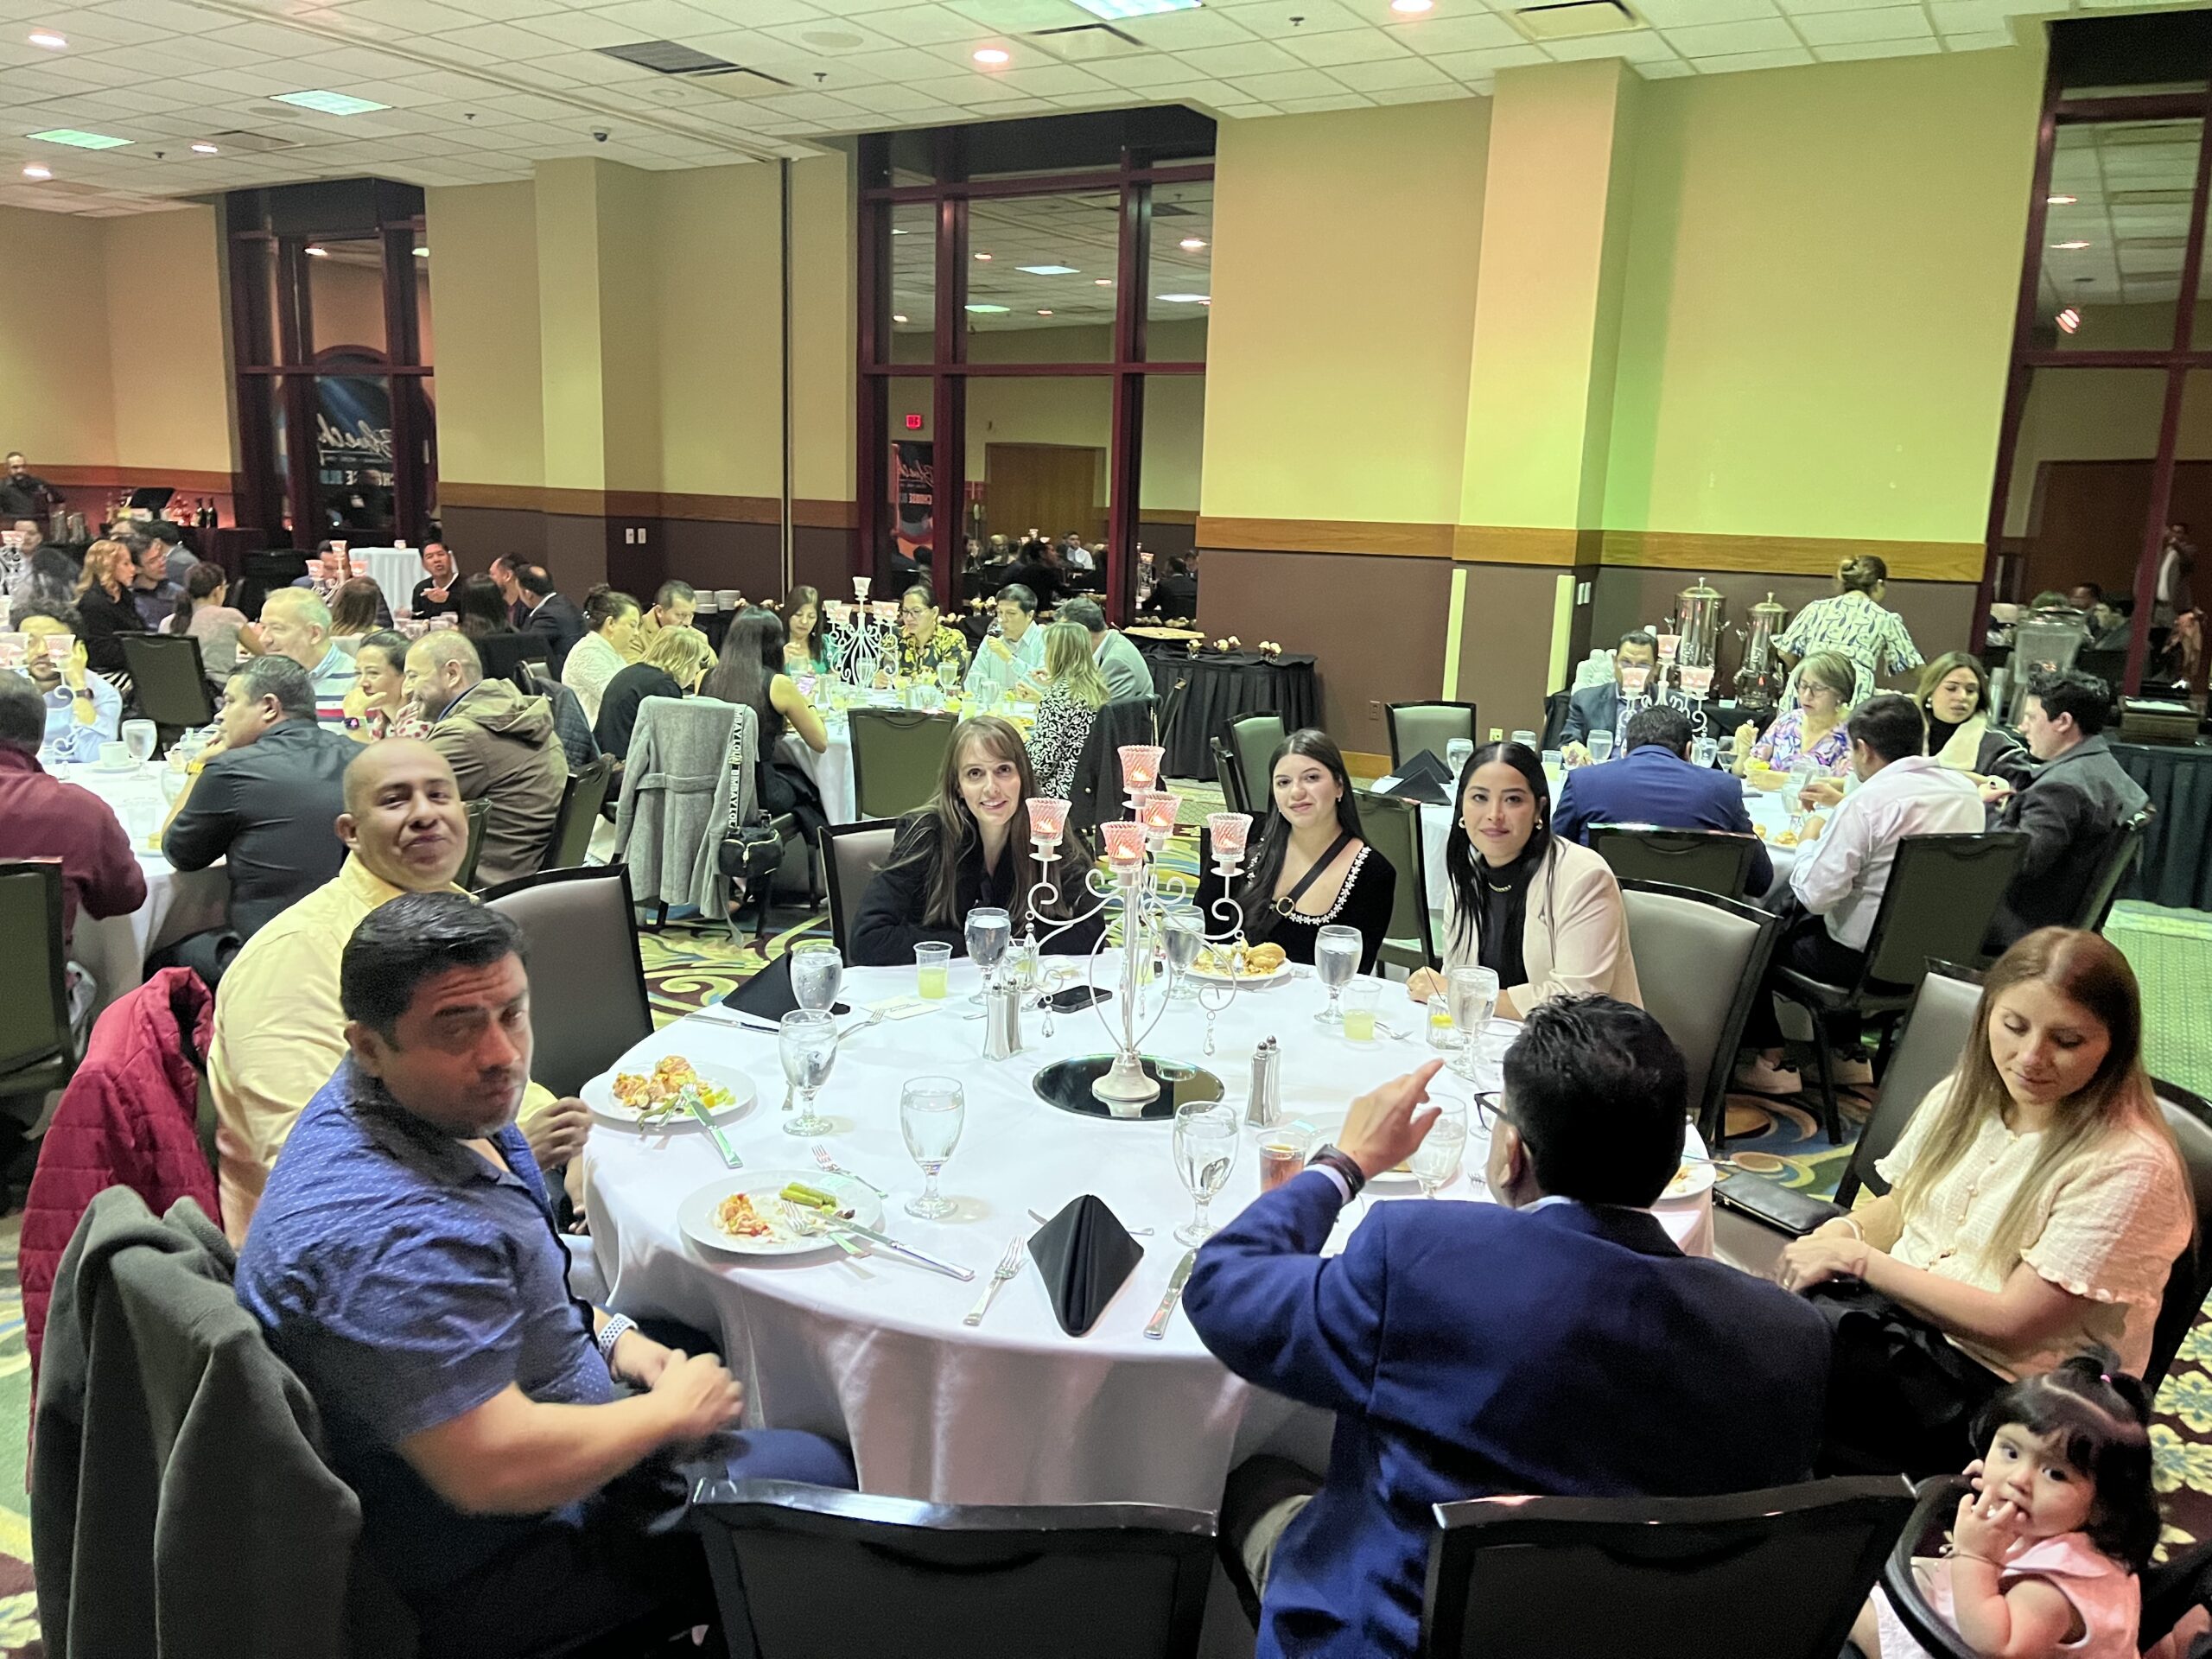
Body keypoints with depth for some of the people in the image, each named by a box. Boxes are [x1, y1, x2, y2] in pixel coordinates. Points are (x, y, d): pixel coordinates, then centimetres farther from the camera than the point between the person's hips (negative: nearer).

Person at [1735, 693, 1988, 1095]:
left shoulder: (1869, 801, -22)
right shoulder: (1966, 791, 1)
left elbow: (1815, 893, -23)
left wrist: (1810, 841, -4)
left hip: (1864, 957, -8)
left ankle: (1772, 1061, 19)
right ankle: (1849, 1054, 35)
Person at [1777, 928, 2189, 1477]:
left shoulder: (2128, 1167, -17)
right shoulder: (1963, 1097, 4)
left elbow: (2011, 1325, -18)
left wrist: (1859, 1259, -18)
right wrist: (1839, 1234, -8)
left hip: (1993, 1384, -6)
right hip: (1893, 1305, 6)